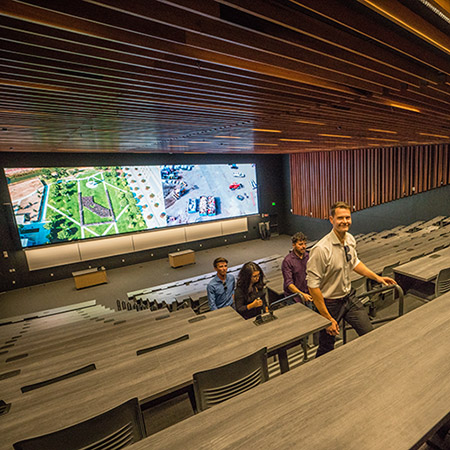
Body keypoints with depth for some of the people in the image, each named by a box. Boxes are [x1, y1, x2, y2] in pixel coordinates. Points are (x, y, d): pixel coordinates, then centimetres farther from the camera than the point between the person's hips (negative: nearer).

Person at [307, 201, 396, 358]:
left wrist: (377, 277, 13)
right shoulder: (321, 249, -29)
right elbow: (313, 286, -25)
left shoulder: (350, 239, -4)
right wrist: (328, 318, -21)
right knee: (326, 349, 10)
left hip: (349, 297, 7)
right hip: (330, 303, -6)